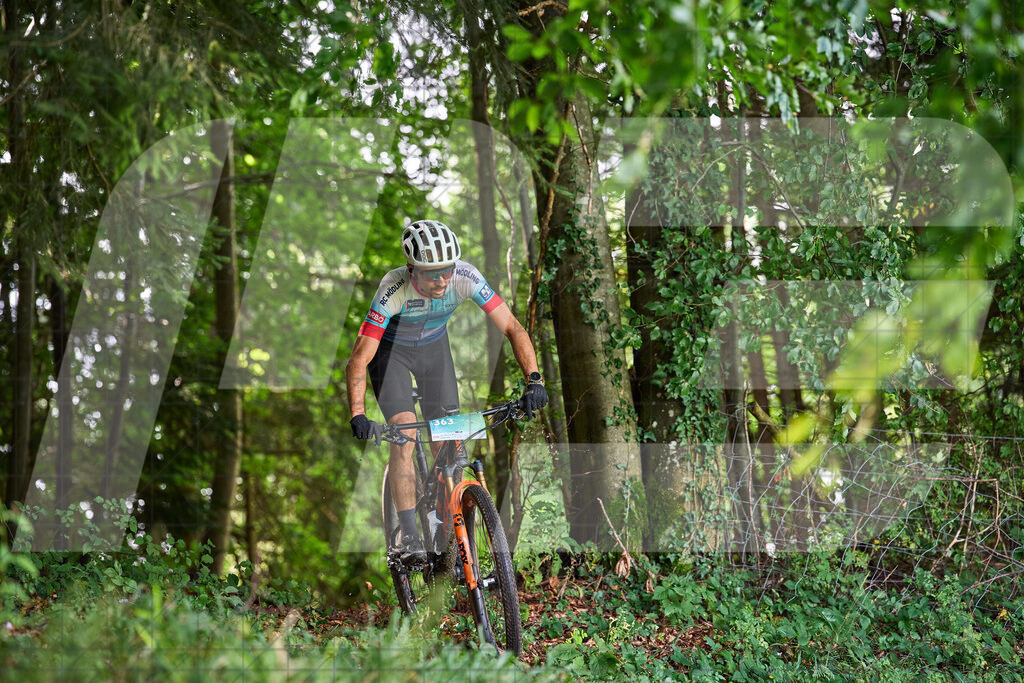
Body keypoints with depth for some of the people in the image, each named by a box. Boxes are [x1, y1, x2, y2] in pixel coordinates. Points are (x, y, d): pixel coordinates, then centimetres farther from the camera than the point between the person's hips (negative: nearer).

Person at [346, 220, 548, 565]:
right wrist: (358, 416, -49)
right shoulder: (395, 289, -37)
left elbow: (512, 328, -27)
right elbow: (359, 360, -37)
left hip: (434, 346, 3)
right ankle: (408, 536, -14)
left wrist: (534, 380, -40)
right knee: (404, 436, -20)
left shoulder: (465, 277, -31)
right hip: (390, 349, -3)